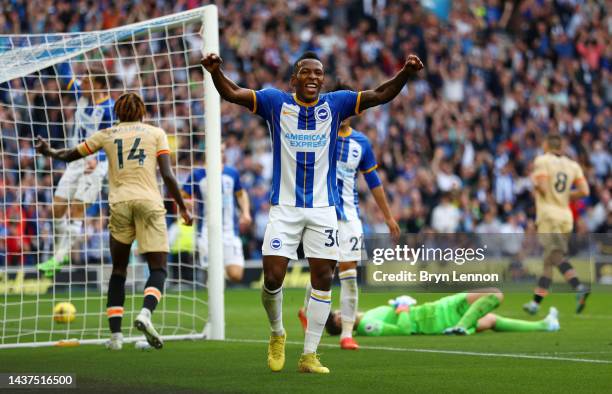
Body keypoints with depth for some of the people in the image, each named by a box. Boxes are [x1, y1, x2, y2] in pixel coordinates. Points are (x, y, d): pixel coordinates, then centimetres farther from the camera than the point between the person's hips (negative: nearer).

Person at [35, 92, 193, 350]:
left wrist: (48, 152, 39)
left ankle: (115, 334, 6)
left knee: (118, 270, 14)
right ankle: (146, 313, -28)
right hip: (149, 202, -2)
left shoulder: (106, 135, 16)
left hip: (119, 203, 2)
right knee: (158, 268, 1)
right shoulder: (156, 133, 12)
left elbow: (70, 155, 23)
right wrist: (182, 208, 10)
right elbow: (167, 175, 4)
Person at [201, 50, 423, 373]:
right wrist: (216, 72, -31)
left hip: (323, 208, 2)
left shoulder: (335, 104, 2)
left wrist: (405, 73, -23)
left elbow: (381, 94, -5)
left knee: (323, 278, -1)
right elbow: (232, 93, -10)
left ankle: (309, 355, 8)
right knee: (273, 278, -9)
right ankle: (277, 334, 20)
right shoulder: (275, 102, -2)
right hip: (285, 207, -2)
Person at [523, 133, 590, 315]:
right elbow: (584, 191, 4)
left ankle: (579, 287, -36)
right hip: (566, 216, 6)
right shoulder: (572, 165, 12)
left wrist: (535, 181, 6)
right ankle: (535, 303, 15)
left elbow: (543, 188, -15)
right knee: (548, 261, 11)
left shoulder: (542, 161, -3)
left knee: (556, 256, -15)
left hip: (548, 216, -6)